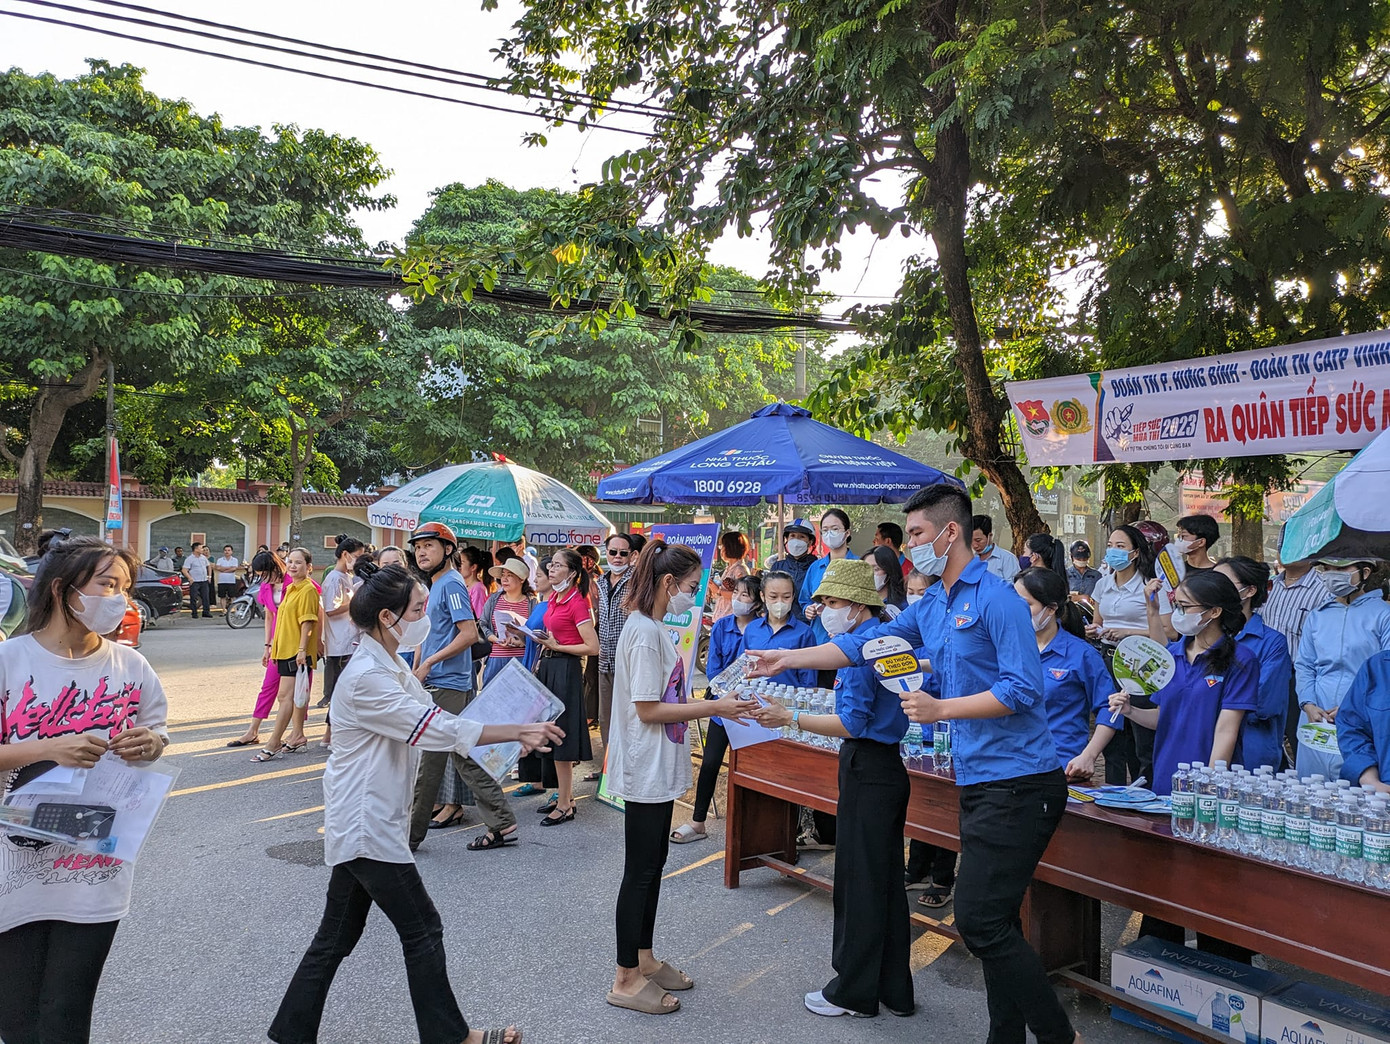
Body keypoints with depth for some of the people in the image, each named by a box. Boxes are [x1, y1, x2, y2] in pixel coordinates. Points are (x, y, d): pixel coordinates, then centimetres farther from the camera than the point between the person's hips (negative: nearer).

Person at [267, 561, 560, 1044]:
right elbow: (438, 728, -26)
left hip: (362, 821, 9)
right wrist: (519, 732, -23)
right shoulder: (367, 677, -23)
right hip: (366, 824, -9)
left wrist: (513, 737, 0)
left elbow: (430, 722, 11)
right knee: (422, 930, 3)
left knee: (339, 934, 17)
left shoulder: (392, 666, 9)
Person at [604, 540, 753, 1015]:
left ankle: (644, 959, 30)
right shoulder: (643, 631, -20)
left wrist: (713, 704, 7)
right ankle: (626, 979, 13)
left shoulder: (655, 629, 11)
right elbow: (648, 710, -21)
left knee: (653, 865, 17)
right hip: (645, 770, -10)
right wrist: (713, 707, -18)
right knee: (640, 871, 1)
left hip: (660, 769, 10)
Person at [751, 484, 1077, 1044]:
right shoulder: (929, 607, 13)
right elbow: (863, 643, 18)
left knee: (980, 919, -8)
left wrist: (939, 709, -21)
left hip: (1018, 783, -9)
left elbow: (1022, 689, -20)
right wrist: (788, 658, 16)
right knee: (993, 921, 15)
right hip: (980, 783, 9)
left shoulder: (996, 599, -14)